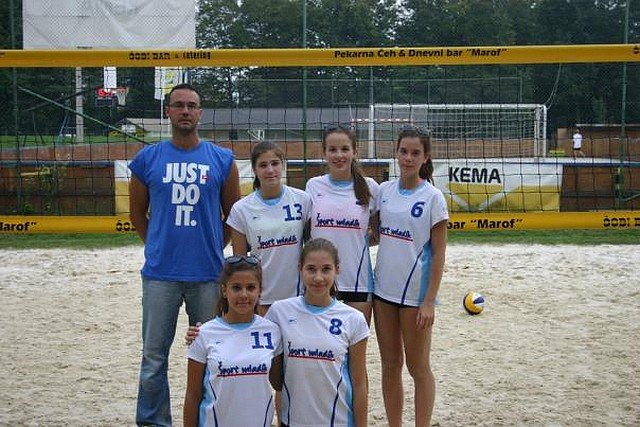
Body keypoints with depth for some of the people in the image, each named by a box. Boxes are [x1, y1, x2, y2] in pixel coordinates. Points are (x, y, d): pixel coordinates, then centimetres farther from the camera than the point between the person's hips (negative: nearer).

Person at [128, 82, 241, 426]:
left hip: (208, 274, 0)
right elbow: (137, 213, 14)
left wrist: (213, 248, 7)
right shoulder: (147, 159, 3)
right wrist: (159, 247, 9)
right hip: (160, 274, 0)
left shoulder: (222, 160, 3)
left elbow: (233, 215, 11)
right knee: (154, 357, 5)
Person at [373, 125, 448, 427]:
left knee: (418, 367, 6)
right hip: (384, 289, 5)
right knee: (390, 364, 13)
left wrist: (429, 301, -14)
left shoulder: (433, 197, -9)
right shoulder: (384, 190, 4)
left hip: (415, 293, -5)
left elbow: (439, 253, -10)